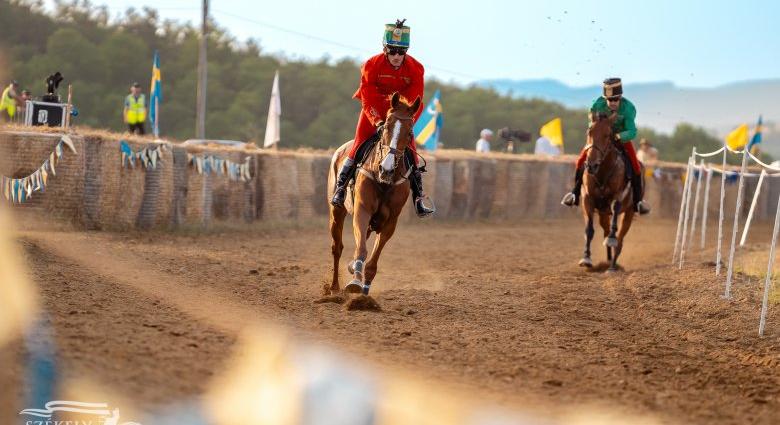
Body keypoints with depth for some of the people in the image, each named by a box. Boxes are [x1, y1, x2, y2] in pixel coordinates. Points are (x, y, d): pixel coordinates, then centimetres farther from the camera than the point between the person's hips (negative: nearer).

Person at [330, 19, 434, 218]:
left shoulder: (415, 69, -14)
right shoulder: (372, 65, -18)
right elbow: (368, 100, -17)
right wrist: (378, 123, -29)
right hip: (374, 112, -1)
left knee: (411, 152, -8)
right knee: (358, 147, -12)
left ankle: (419, 199, -1)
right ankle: (340, 189, 2)